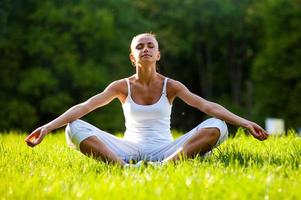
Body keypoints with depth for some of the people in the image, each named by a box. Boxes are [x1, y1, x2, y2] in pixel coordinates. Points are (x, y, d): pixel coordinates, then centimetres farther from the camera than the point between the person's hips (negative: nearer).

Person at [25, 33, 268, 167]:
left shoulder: (170, 85, 4)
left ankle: (165, 166, -43)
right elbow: (84, 107, -4)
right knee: (75, 129, -22)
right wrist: (48, 127, -15)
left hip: (164, 150, 0)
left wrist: (245, 122, -16)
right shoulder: (122, 86, 5)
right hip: (129, 149, 0)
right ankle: (124, 166, -43)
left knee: (217, 126, -25)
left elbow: (207, 106, -5)